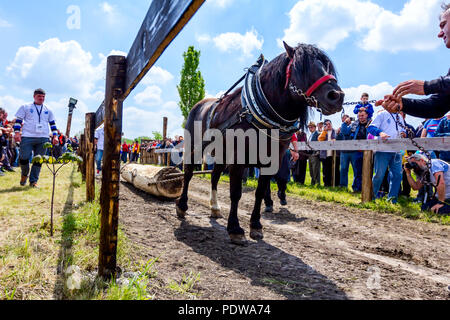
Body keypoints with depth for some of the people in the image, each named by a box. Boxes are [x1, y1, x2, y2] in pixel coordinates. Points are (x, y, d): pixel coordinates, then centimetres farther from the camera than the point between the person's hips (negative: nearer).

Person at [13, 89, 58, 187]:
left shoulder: (48, 110, 18)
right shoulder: (25, 107, 11)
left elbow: (53, 124, 19)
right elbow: (18, 120, 7)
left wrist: (55, 135, 7)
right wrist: (16, 132, -6)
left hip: (43, 138, 2)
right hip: (27, 137, -2)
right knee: (24, 158, -6)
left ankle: (33, 181, 5)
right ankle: (24, 174, 23)